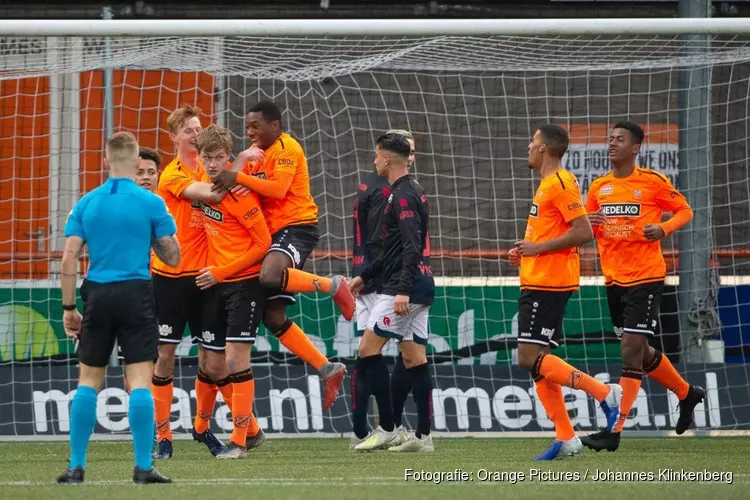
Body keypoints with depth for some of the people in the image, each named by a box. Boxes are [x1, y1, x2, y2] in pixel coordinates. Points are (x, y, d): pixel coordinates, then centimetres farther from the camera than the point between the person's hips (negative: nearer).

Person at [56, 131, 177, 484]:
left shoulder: (86, 203, 5)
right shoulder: (151, 204, -2)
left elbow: (69, 259, 2)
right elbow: (173, 257, 0)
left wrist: (68, 307, 8)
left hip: (97, 296, 3)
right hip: (136, 294, -3)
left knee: (88, 381, 10)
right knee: (140, 380, -3)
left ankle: (76, 466, 7)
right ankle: (143, 467, -7)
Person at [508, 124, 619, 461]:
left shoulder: (560, 183, -13)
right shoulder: (548, 184, 19)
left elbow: (583, 232, -20)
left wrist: (539, 247, -17)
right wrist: (526, 251, 14)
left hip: (547, 284, -10)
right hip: (537, 282, 10)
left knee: (531, 358, -14)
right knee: (536, 362, 6)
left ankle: (603, 393, -11)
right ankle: (566, 439, 5)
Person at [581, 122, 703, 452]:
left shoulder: (653, 182, -7)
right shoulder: (599, 187, 8)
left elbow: (684, 211, 2)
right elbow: (586, 231, 16)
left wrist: (662, 229, -17)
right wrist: (589, 224, -8)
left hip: (645, 278, -6)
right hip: (614, 280, 6)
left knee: (631, 350, -11)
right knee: (640, 353, 15)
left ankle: (615, 431, -11)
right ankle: (687, 394, 39)